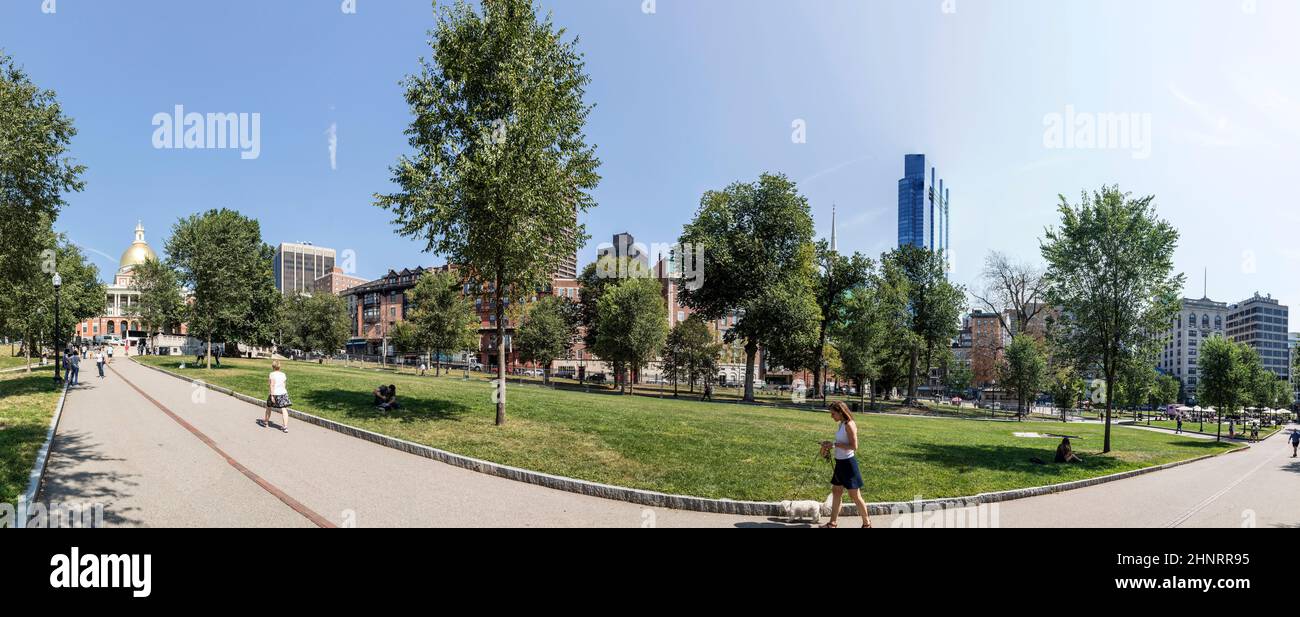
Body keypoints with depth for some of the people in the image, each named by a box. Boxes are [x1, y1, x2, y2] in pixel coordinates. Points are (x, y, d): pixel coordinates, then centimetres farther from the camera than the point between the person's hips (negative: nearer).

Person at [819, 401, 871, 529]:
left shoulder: (849, 425, -19)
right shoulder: (842, 424, 8)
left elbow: (854, 446, -23)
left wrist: (835, 444, -21)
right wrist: (830, 444, 4)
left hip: (848, 463, -9)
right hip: (840, 462, 9)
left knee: (855, 496, 2)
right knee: (836, 492, 14)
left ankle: (867, 523, 17)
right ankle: (833, 523, 23)